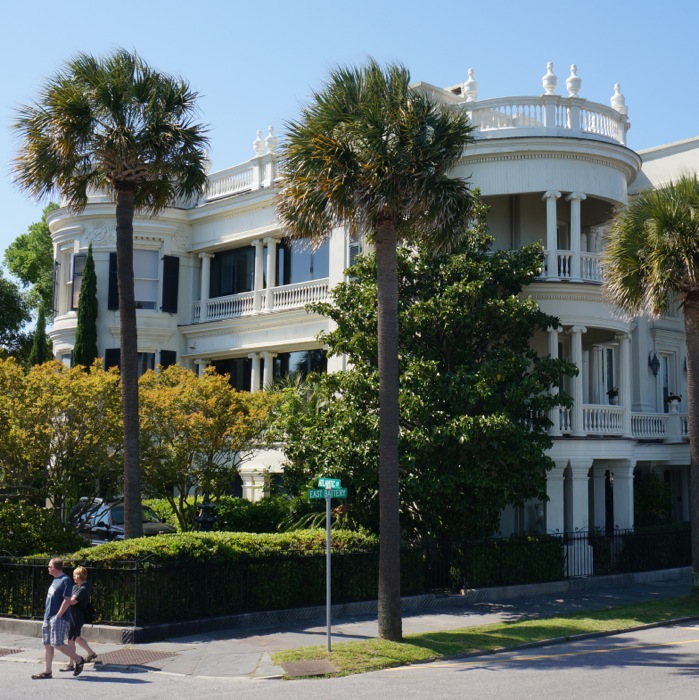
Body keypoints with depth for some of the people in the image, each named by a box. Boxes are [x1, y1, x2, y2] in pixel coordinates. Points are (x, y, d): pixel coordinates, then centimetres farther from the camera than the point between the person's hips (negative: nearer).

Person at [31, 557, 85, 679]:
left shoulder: (65, 580, -14)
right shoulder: (55, 580, 15)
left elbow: (67, 601, -18)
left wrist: (58, 616, -19)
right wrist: (47, 615, 18)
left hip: (59, 618, -9)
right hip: (48, 617, 9)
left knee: (58, 644, -12)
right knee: (47, 645, 8)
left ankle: (78, 660, 6)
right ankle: (47, 671, 13)